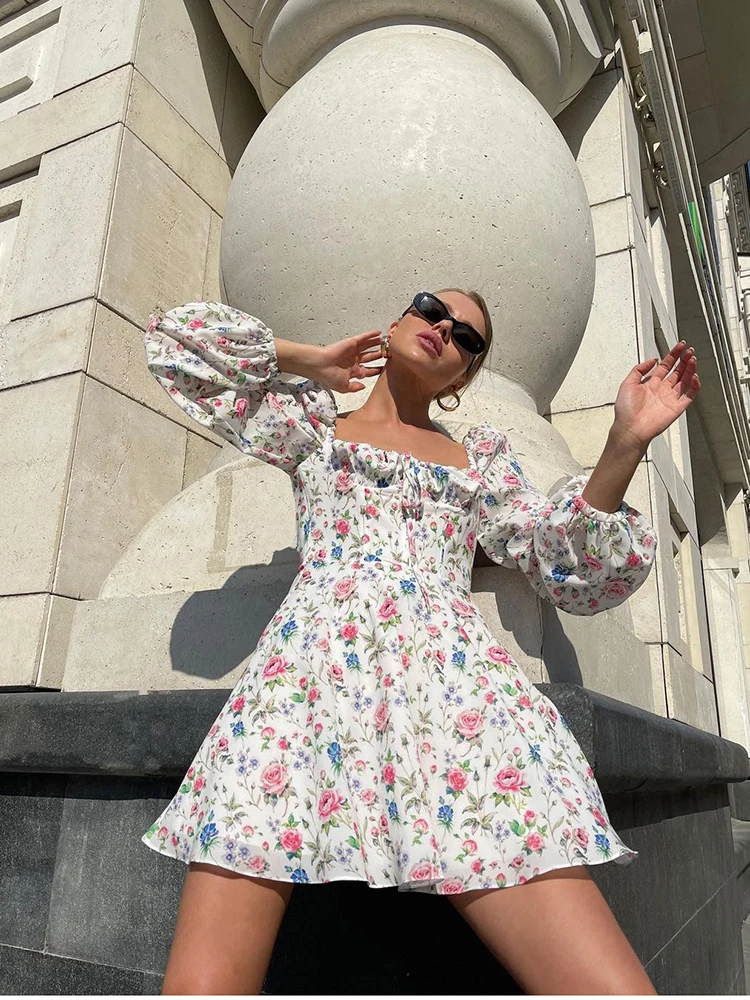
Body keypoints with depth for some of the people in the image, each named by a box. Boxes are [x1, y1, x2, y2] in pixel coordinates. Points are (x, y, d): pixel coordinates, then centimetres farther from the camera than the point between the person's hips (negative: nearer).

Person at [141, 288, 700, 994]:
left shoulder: (478, 453, 27)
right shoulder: (308, 423, 25)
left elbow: (573, 571, 17)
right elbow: (174, 339, 22)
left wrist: (625, 444, 5)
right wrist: (307, 362, 24)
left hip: (452, 669, 1)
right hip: (308, 665, 0)